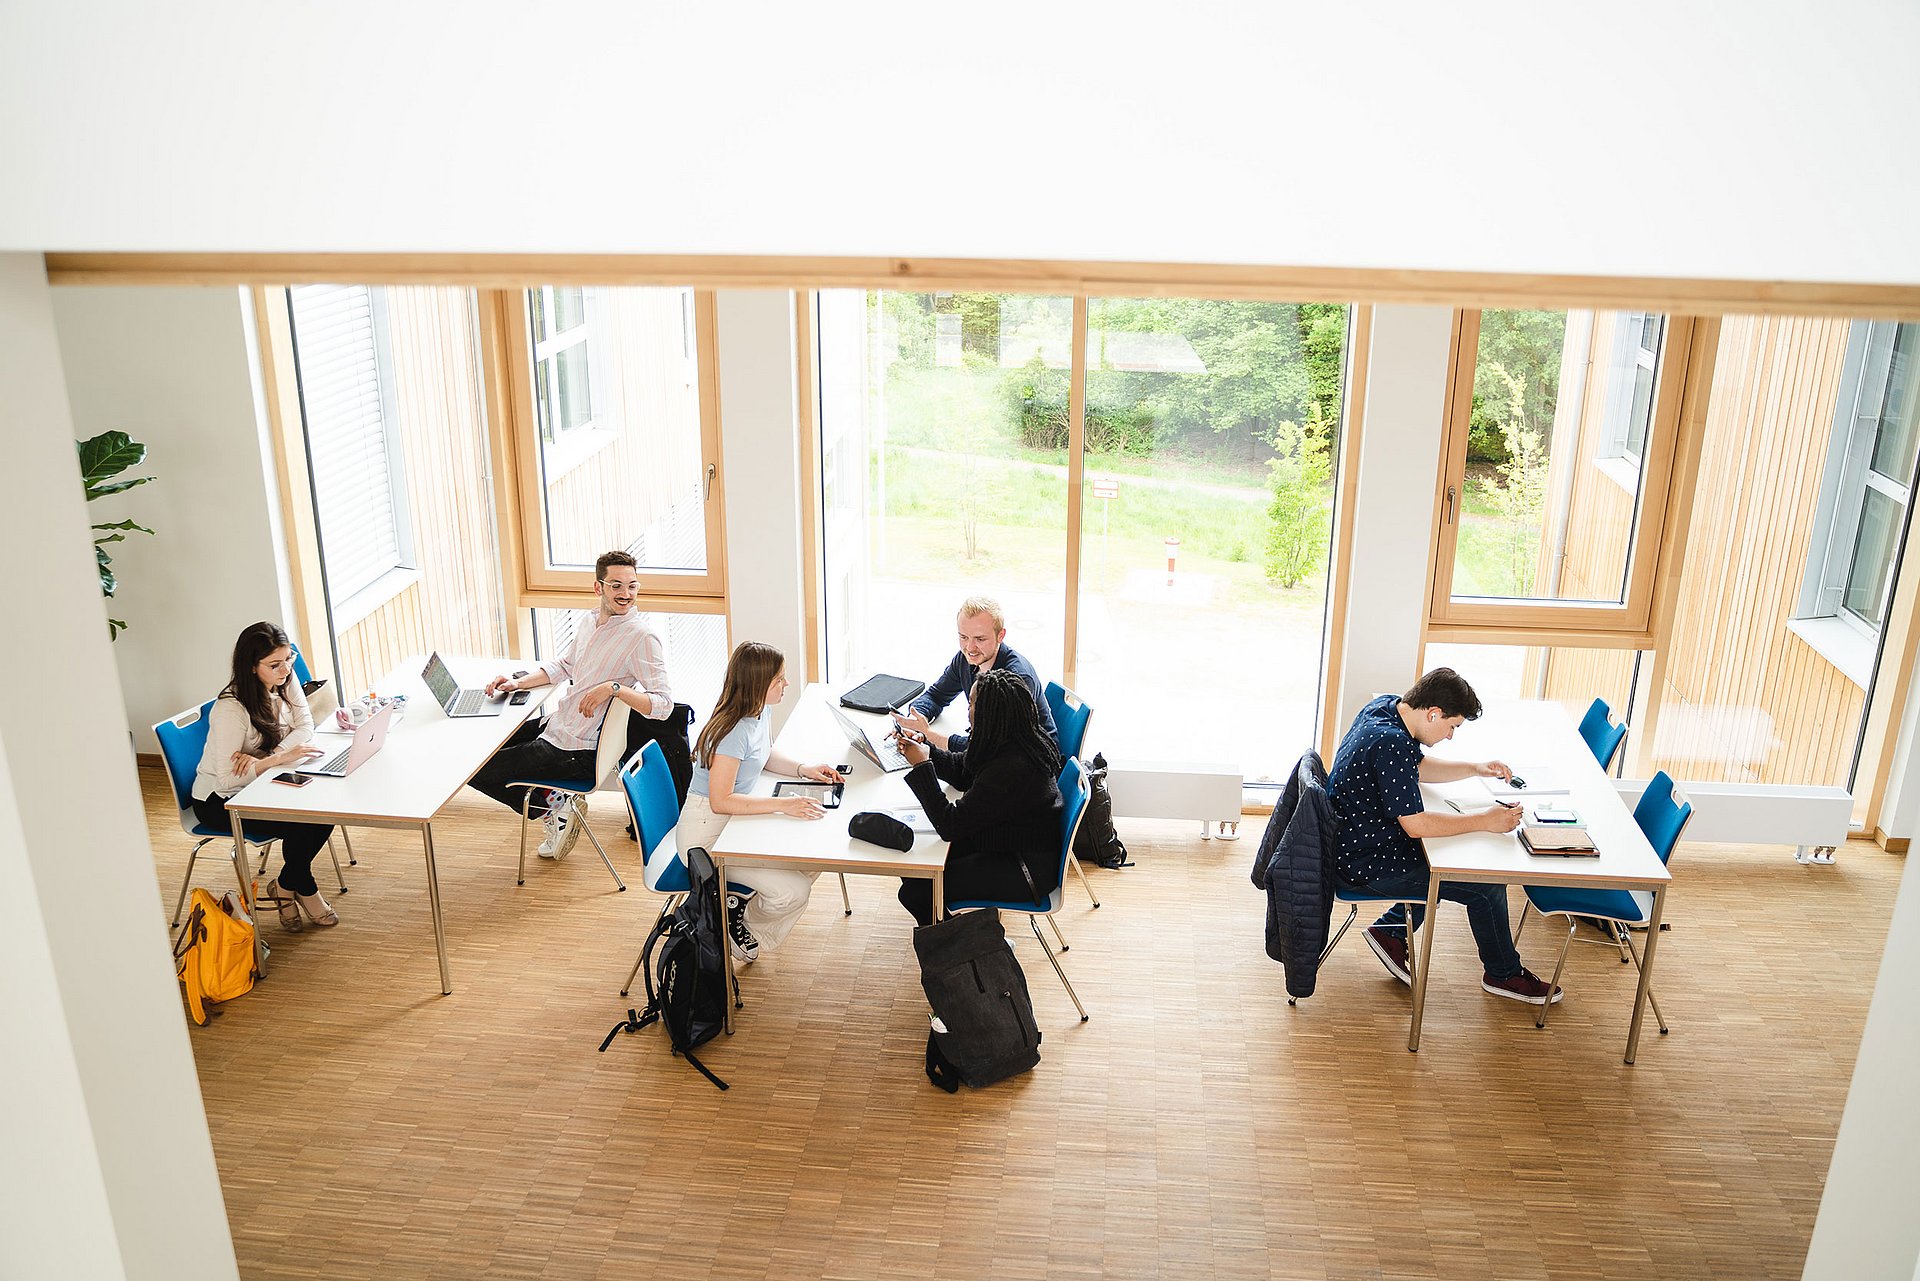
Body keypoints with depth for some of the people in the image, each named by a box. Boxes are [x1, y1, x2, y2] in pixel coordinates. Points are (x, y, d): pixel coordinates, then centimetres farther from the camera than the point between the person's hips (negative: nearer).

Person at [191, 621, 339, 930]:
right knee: (302, 824, -24)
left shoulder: (285, 680, -8)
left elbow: (305, 727, -12)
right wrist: (280, 757, -38)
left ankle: (286, 885, 3)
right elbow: (226, 778, -30)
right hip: (219, 800, -6)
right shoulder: (230, 709, -29)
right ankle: (304, 889, 5)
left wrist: (260, 758, -26)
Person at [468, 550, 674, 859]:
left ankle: (553, 807, 11)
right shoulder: (591, 621, 6)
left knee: (475, 771, -5)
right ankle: (557, 804, 16)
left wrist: (614, 688, -34)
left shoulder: (641, 637, -19)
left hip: (577, 752, -9)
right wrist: (517, 683, 7)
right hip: (555, 726, 9)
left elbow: (663, 705, -24)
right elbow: (564, 665, 21)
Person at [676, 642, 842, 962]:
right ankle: (736, 923, 11)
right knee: (794, 891, -17)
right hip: (707, 834, -9)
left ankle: (739, 903, 12)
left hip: (737, 820, 9)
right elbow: (720, 801, -28)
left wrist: (803, 769, 2)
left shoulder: (760, 711, 1)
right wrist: (783, 804, -31)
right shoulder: (734, 730, -27)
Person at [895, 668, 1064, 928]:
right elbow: (962, 770, 13)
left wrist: (922, 766, -23)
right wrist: (921, 746, -1)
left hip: (1027, 872, -10)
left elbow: (949, 825, -27)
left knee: (915, 891, -11)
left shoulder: (1010, 770, -33)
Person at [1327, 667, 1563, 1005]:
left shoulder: (1386, 706, 1)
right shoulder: (1391, 744, -30)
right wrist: (1486, 821, -19)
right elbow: (1416, 825, -27)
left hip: (1354, 840, 10)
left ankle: (1390, 932, 23)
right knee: (1488, 886, -2)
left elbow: (1419, 767, 18)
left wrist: (1475, 768, 7)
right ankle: (1504, 974, 19)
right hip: (1365, 864, -10)